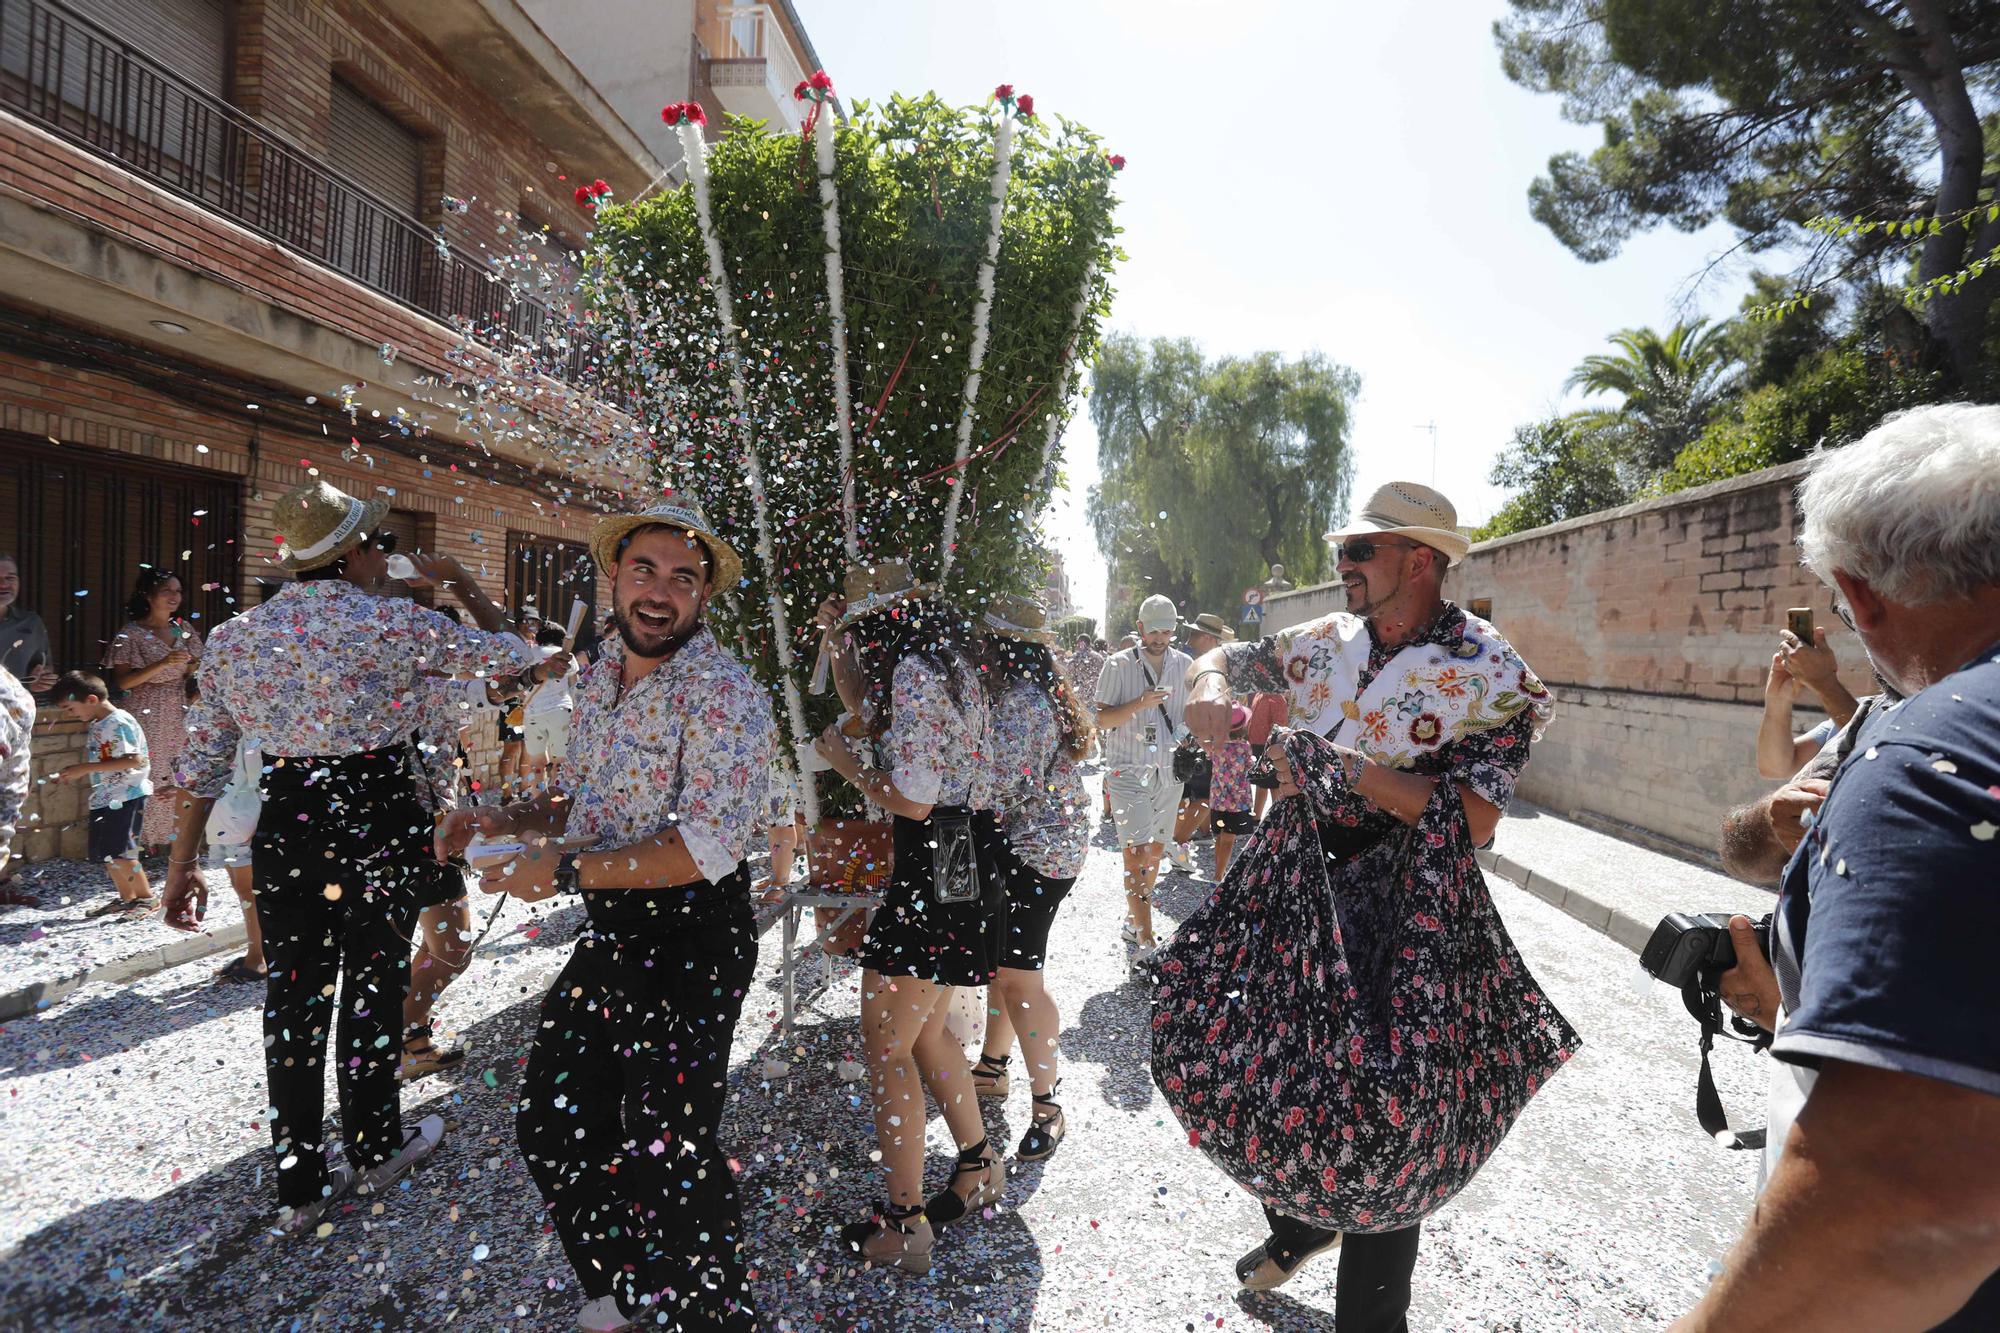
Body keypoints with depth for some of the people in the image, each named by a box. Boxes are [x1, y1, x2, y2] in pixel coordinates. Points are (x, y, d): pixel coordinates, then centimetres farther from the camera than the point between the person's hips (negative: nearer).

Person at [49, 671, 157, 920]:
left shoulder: (120, 722, -16)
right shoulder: (95, 725, 13)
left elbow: (134, 760, -24)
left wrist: (87, 768, -23)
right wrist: (74, 774, 8)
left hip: (127, 796, -10)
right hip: (104, 797, 10)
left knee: (118, 852, -10)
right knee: (103, 853, 12)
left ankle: (147, 899, 1)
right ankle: (126, 898, 22)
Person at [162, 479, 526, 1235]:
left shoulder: (234, 637, 4)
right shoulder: (394, 623, -12)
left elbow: (205, 759, 7)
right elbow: (502, 654, 1)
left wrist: (183, 861, 14)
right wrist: (460, 583, 14)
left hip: (284, 822, 4)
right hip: (376, 816, -4)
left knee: (292, 998, 13)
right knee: (372, 987, 13)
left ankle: (299, 1186, 25)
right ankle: (373, 1150, 31)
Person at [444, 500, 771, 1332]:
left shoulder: (724, 695, -19)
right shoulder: (599, 677, 8)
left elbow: (706, 850, -27)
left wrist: (563, 870, -22)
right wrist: (503, 821, 2)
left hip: (692, 945, -9)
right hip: (610, 931, 9)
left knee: (668, 1153, 2)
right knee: (552, 1121, 19)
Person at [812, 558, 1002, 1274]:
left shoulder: (914, 669, -17)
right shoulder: (944, 655, 13)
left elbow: (912, 800, -21)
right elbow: (868, 707, 28)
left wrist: (846, 762, -5)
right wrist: (837, 643, 14)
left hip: (935, 871, -10)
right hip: (965, 865, 10)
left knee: (887, 1044, 1)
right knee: (926, 1029, 22)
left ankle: (904, 1225, 12)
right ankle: (979, 1167, 36)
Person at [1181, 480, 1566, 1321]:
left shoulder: (1485, 673, -12)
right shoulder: (1330, 641, 4)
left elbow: (1474, 820, -20)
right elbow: (1224, 658, 14)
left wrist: (1346, 766, -25)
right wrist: (1210, 687, -10)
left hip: (1404, 933, -5)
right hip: (1303, 898, 6)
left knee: (1379, 1124, 6)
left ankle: (1372, 1313, 33)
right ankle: (1298, 1225, 49)